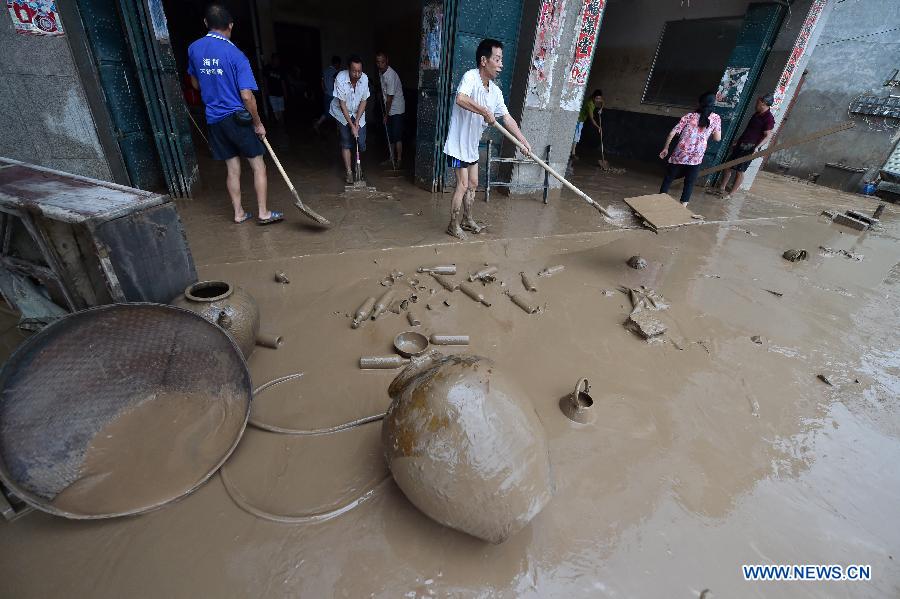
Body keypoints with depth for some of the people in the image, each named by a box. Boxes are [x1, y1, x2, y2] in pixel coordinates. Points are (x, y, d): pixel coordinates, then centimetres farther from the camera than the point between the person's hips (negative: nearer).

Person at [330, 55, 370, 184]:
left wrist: (357, 121, -15)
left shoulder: (364, 78, -17)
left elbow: (364, 101, -9)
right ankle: (349, 172, 0)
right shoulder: (340, 78, -26)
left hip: (358, 113, 3)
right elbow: (342, 104, -24)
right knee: (346, 143, -7)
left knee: (361, 143, -5)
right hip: (342, 113, -2)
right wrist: (351, 125, -27)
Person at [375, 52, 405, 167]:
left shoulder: (391, 75, -24)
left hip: (396, 109, -9)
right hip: (389, 108, 9)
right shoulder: (381, 72, 3)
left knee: (397, 136, -7)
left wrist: (386, 115, -16)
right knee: (390, 135, 12)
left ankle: (399, 160, 0)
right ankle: (392, 158, 21)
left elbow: (390, 98, -21)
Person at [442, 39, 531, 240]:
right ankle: (453, 225, 9)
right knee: (463, 185, -5)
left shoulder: (495, 91, 3)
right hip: (458, 142, -8)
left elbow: (507, 118, 5)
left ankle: (467, 219, 31)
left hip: (473, 144, 8)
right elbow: (460, 99, -39)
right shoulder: (470, 77, -19)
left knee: (473, 183, 14)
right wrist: (485, 111, -33)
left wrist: (524, 142, 2)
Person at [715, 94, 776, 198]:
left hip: (750, 148, -8)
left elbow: (768, 136, -16)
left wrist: (757, 147, -30)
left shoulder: (769, 118, -13)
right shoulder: (757, 114, 13)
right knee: (728, 166, 8)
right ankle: (721, 188, 16)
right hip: (741, 145, 8)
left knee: (739, 171, -4)